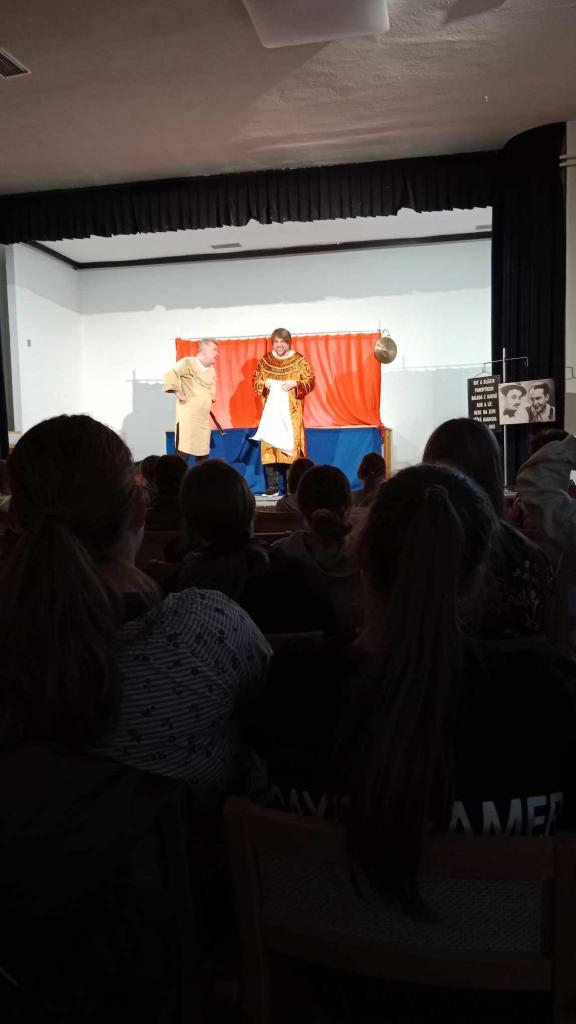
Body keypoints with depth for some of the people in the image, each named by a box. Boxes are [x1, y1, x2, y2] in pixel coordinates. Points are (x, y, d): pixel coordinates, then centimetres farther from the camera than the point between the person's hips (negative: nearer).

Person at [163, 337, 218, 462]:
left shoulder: (211, 369, 16)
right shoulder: (188, 362, -8)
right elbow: (171, 374, -20)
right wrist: (177, 393, -19)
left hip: (204, 418, 8)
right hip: (187, 417, -8)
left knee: (203, 453, 9)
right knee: (183, 452, -12)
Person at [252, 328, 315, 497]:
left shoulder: (298, 359, 1)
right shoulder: (265, 360, 8)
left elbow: (310, 381, 1)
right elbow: (255, 381, 14)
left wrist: (295, 383, -15)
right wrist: (264, 383, -7)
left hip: (291, 410, -2)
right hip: (271, 408, 2)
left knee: (291, 444, -6)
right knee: (269, 445, -1)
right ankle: (272, 488, 4)